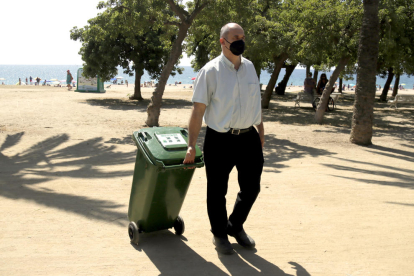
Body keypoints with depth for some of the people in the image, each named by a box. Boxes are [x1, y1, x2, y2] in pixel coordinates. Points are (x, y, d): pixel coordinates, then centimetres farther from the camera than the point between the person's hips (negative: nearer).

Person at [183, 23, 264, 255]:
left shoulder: (250, 67, 8)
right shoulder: (210, 71, -9)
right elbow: (198, 110, -11)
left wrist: (261, 133, 16)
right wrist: (191, 146, -13)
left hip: (248, 137, 5)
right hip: (220, 140, -5)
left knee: (251, 187, 13)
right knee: (217, 191, 8)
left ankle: (236, 226, 37)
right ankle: (219, 234, 30)